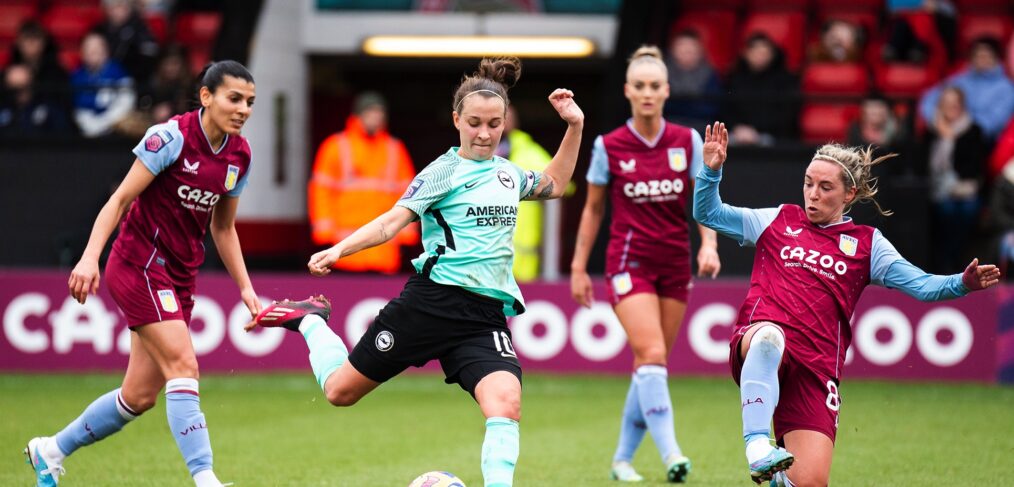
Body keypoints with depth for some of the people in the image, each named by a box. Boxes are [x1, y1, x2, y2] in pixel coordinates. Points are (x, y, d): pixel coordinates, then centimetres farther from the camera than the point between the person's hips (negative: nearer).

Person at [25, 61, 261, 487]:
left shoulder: (240, 155, 5)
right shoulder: (170, 137, -16)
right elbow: (121, 199, -15)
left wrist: (245, 288, 10)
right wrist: (90, 257, -25)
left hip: (179, 277, 7)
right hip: (140, 264, -7)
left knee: (140, 396, 8)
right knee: (182, 365, -20)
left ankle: (50, 451, 26)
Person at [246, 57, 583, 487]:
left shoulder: (508, 173, 15)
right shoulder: (445, 171, -4)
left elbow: (554, 185, 37)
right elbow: (393, 221, -12)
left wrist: (574, 127, 27)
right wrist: (340, 249, -28)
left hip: (486, 317, 4)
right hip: (433, 301, -4)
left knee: (506, 403, -24)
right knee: (340, 390, 8)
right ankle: (309, 319, 36)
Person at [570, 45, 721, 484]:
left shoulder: (687, 141, 2)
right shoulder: (609, 146, -2)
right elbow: (593, 208, 7)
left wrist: (709, 245, -14)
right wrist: (579, 267, 7)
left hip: (675, 266, 3)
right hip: (629, 263, -3)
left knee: (649, 365, 7)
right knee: (652, 354, -20)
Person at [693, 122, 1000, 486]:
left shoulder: (867, 244, 15)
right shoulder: (778, 221, 17)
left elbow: (921, 285, 6)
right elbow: (708, 213, 18)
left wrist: (961, 284, -14)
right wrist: (712, 170, 0)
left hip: (815, 369, 1)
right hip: (754, 345, -1)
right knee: (769, 334, -42)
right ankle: (757, 444, -42)